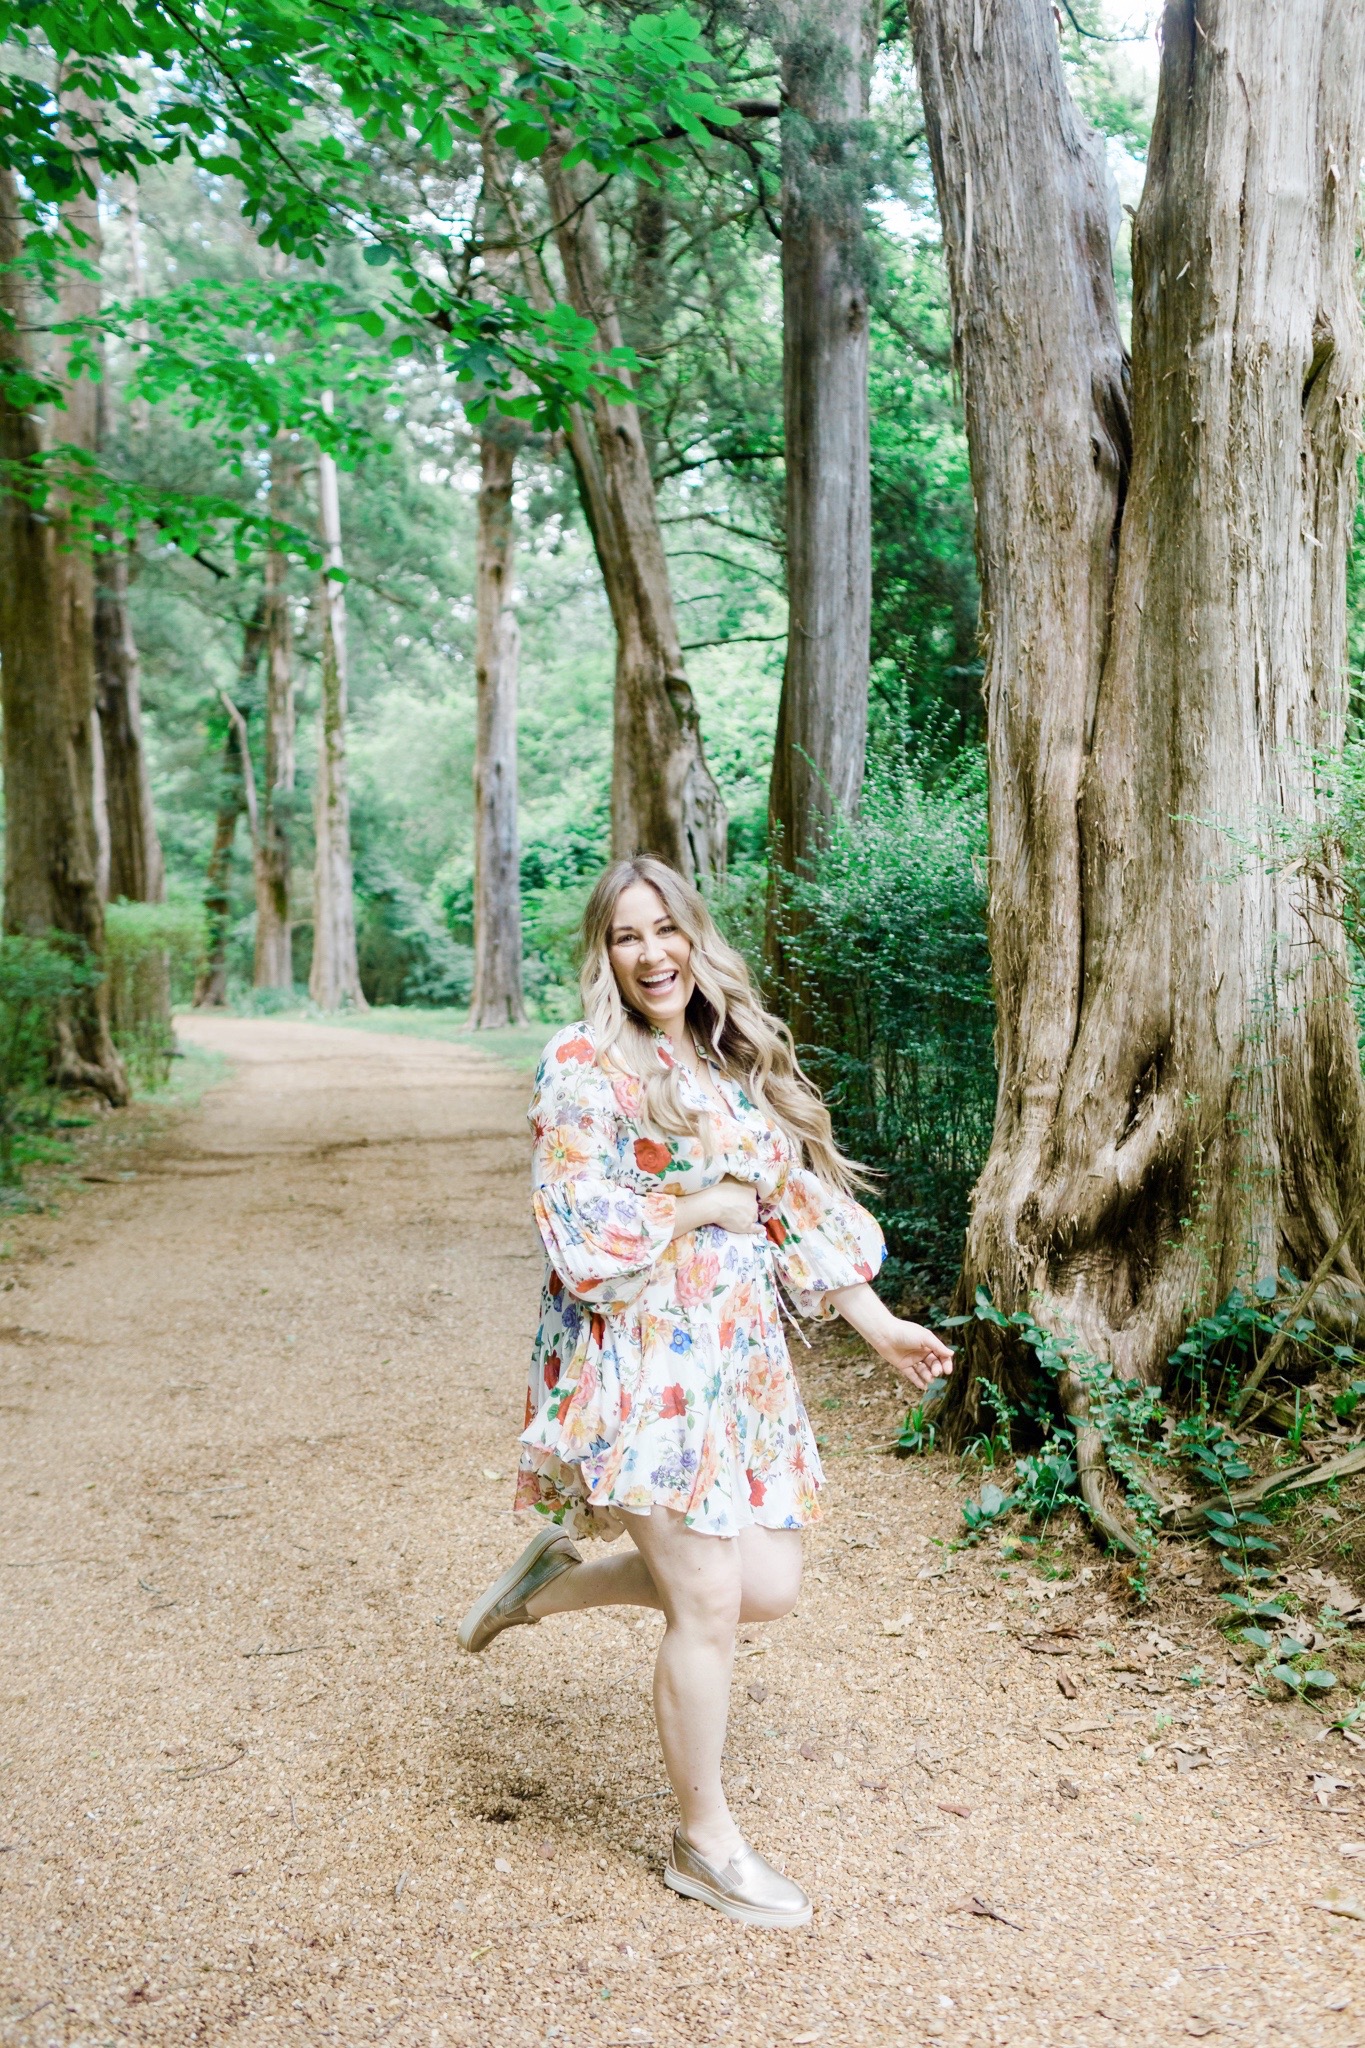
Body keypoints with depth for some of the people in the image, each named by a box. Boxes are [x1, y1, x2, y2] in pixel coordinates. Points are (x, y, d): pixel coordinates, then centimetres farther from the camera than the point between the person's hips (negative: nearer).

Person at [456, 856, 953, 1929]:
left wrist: (878, 1323, 11)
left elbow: (798, 1202, 15)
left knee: (771, 1585, 3)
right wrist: (707, 1205, -8)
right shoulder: (585, 1063, -8)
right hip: (639, 1355, -7)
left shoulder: (738, 1059, 13)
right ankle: (706, 1841, 16)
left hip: (740, 1353, 7)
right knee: (710, 1599, -5)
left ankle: (561, 1576, 25)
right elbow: (579, 1227, -16)